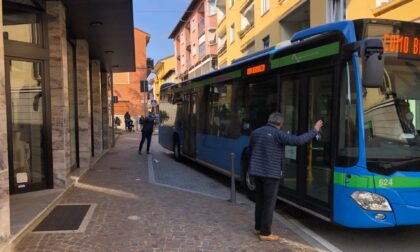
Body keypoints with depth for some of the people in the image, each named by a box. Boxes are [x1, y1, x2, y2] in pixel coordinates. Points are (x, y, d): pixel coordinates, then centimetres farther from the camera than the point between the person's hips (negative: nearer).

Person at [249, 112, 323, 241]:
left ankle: (258, 227, 29)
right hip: (270, 173, -7)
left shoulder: (255, 132, 6)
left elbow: (250, 151, 17)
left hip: (256, 172, 7)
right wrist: (314, 131, -9)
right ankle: (265, 233, 9)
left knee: (260, 200, 19)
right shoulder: (278, 134, -14)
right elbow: (298, 140, -20)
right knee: (269, 203, 2)